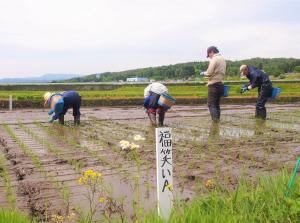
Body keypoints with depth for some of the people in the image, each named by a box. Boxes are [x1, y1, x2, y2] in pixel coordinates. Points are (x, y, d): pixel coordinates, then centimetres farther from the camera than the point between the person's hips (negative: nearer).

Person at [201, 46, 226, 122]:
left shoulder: (214, 59, -12)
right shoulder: (223, 59, 15)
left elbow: (209, 73, -18)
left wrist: (203, 73, 2)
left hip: (214, 84, -8)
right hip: (220, 84, 8)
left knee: (211, 103, -5)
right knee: (217, 104, 14)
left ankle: (215, 118, -13)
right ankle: (218, 118, 14)